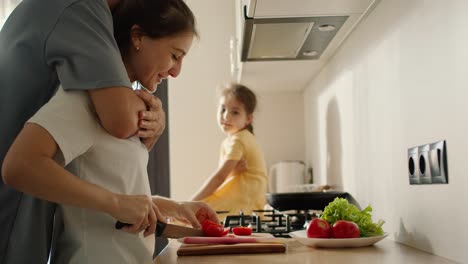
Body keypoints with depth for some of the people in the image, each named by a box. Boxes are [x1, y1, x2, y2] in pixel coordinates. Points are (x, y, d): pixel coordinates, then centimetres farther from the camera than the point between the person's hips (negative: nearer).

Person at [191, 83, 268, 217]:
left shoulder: (237, 140, -13)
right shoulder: (228, 141, 17)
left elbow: (219, 177, -17)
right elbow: (222, 175, 7)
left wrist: (192, 202, -16)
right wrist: (233, 170, -17)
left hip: (245, 203, -10)